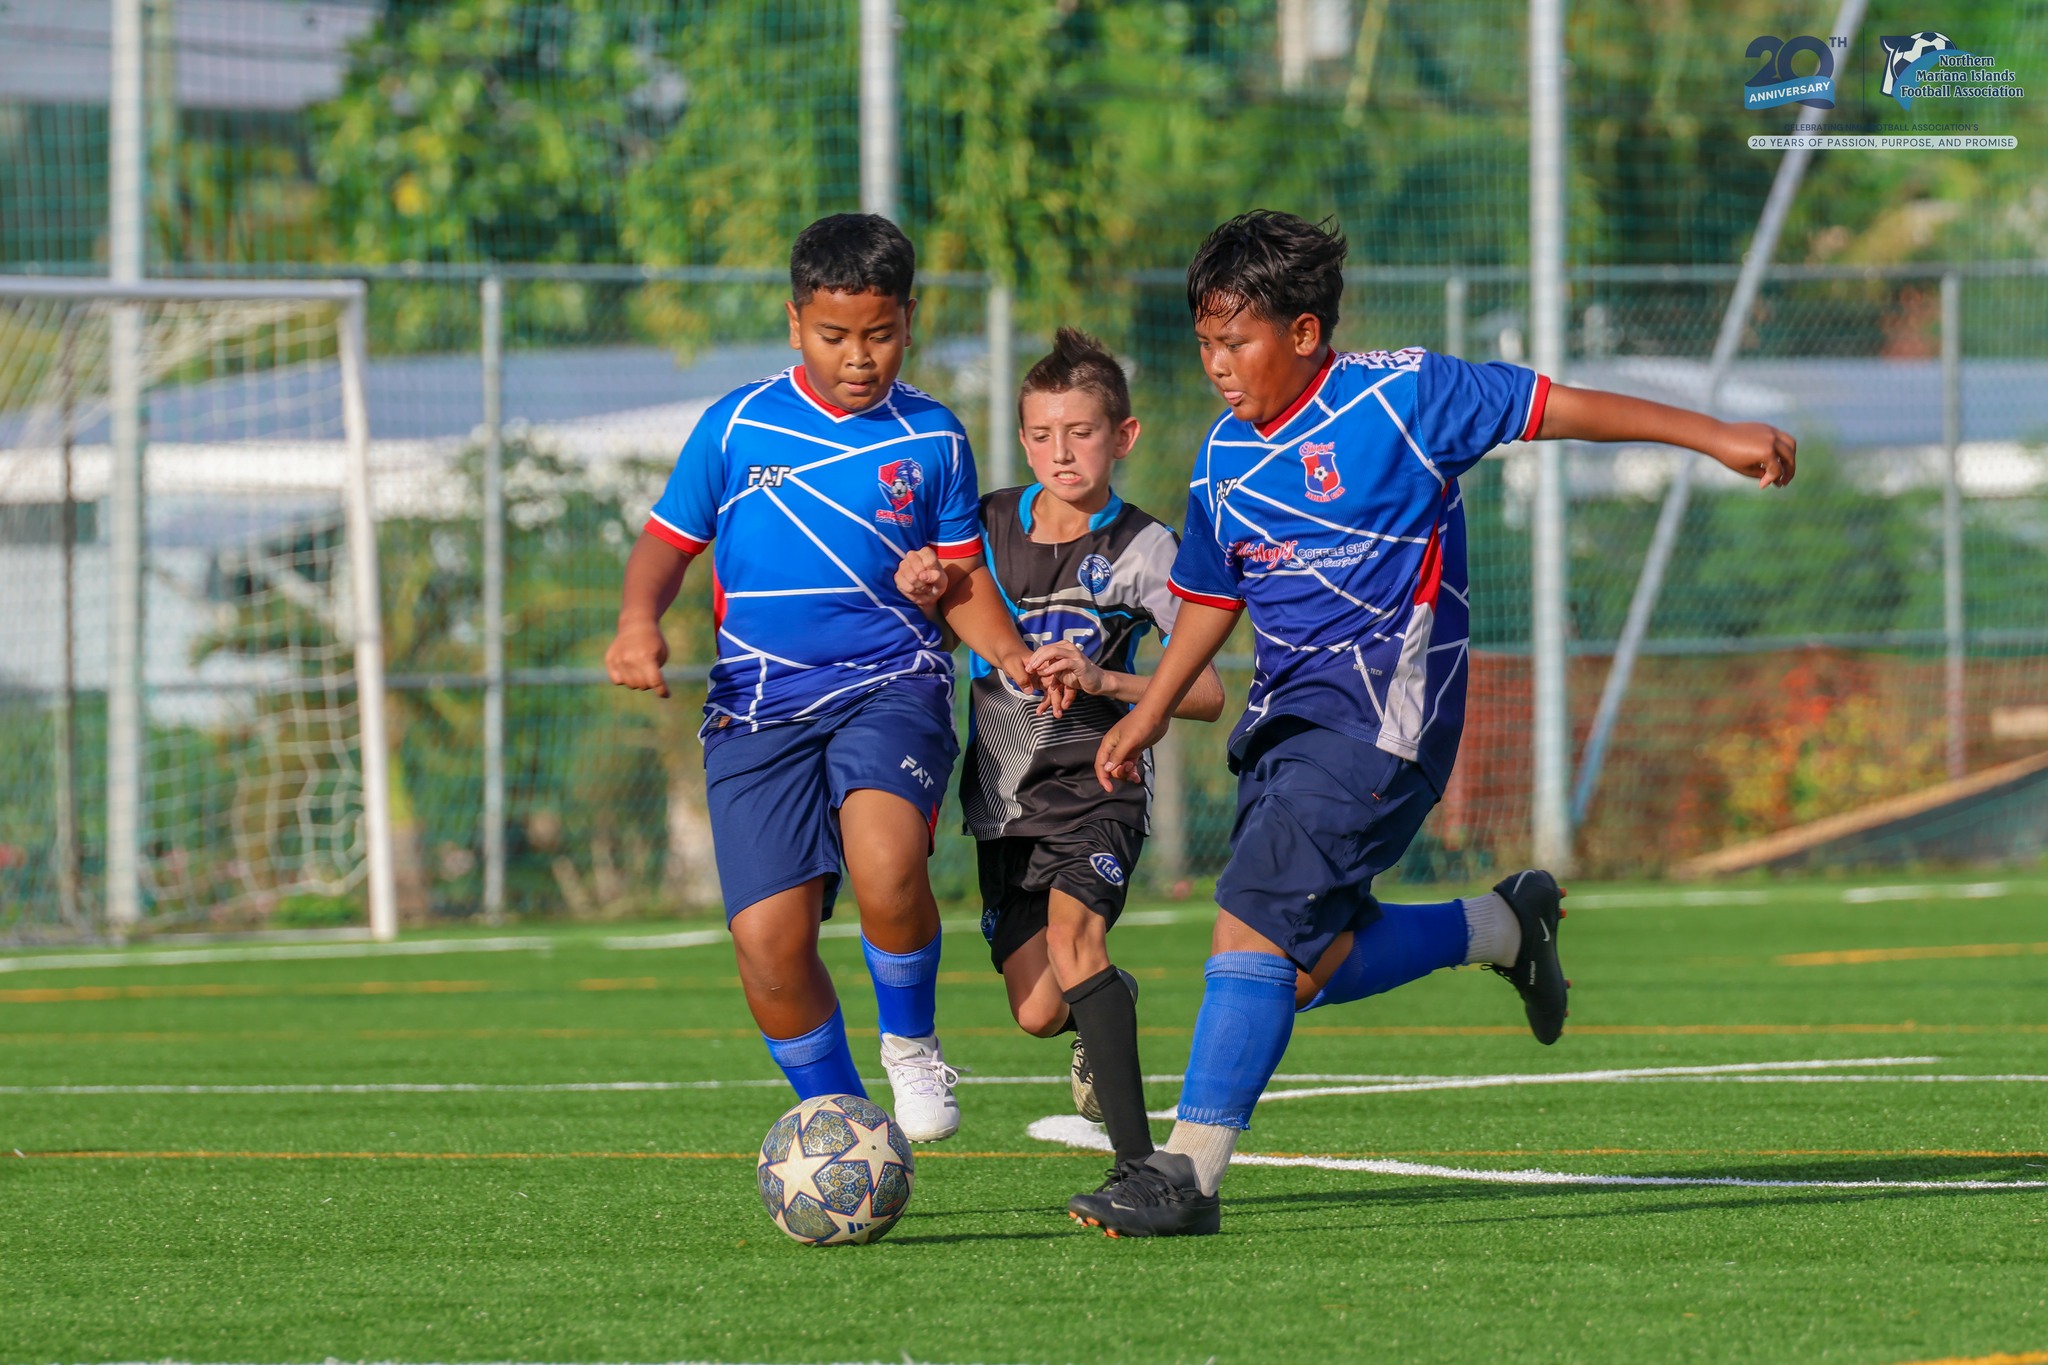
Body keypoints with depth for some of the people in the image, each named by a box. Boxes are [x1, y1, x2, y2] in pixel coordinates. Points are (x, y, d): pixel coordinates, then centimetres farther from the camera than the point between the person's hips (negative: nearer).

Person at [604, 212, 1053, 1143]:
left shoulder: (931, 439, 6)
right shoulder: (736, 428, 5)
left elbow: (961, 579, 13)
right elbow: (668, 542, 12)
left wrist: (1016, 657, -5)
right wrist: (640, 620, -8)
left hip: (890, 685, -1)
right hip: (760, 706, 1)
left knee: (886, 865, -31)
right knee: (768, 941, -9)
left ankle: (911, 1041, -2)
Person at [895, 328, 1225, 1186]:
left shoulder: (1141, 549, -9)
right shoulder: (990, 526, 2)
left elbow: (1207, 694, -14)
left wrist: (1104, 680, -29)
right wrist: (920, 596, -9)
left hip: (1095, 779, -5)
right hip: (1004, 794, 5)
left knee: (1072, 935, -30)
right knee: (1038, 1013, 4)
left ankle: (1136, 1161, -36)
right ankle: (1110, 1006, 42)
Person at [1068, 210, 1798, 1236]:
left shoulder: (1397, 399, -8)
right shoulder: (1224, 459, 11)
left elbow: (1550, 408, -3)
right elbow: (1210, 596, 25)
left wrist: (1716, 437, -3)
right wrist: (1149, 714, 19)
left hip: (1381, 713, -8)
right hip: (1286, 716, 8)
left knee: (1254, 927, -18)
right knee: (1312, 966, 6)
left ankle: (1190, 1171, -19)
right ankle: (1506, 926, 31)